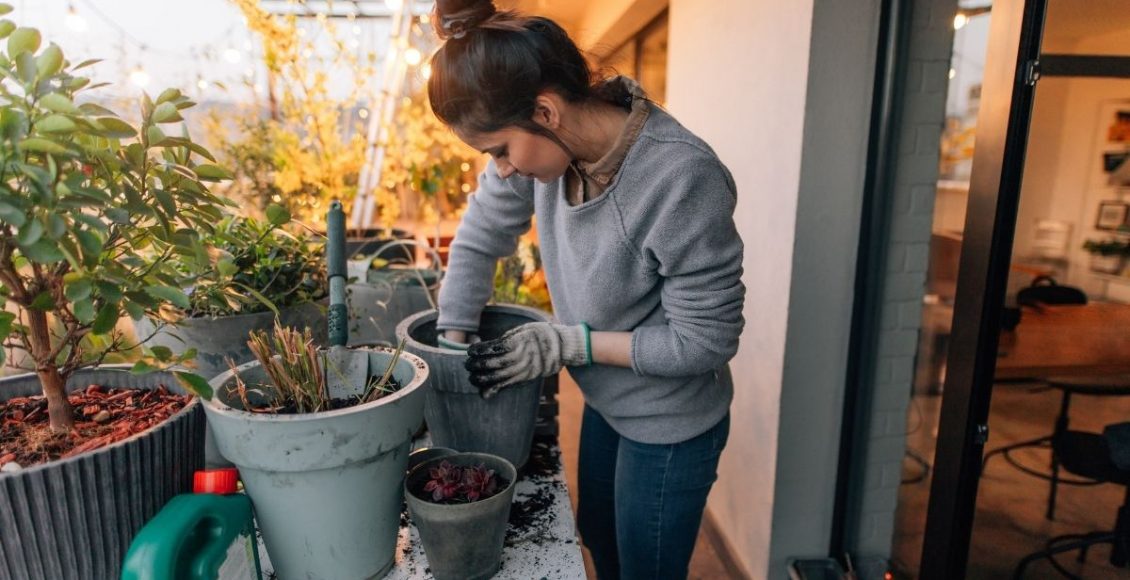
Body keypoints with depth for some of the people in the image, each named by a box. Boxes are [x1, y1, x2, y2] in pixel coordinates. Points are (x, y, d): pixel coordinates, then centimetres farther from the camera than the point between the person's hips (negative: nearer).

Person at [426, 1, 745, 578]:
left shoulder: (683, 179, -34)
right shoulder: (541, 136, -15)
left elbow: (706, 341, -26)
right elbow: (478, 239, -3)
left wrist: (569, 342, -24)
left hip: (669, 427, -6)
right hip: (604, 402, 6)